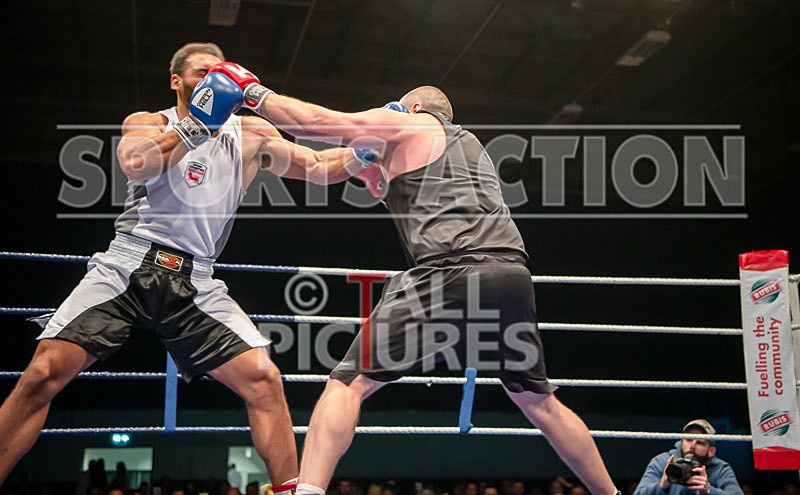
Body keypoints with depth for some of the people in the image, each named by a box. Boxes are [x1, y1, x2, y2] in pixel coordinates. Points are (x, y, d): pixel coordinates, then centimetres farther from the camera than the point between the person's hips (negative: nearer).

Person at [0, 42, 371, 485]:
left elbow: (319, 167, 15)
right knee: (45, 373, -15)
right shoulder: (147, 123, 11)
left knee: (264, 380, -13)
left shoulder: (248, 134, 16)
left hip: (194, 283, 2)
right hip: (127, 265, -1)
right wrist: (198, 124, -12)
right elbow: (137, 163, -12)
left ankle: (290, 489, -2)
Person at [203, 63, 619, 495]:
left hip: (453, 272, -7)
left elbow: (313, 121, 9)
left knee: (347, 384, -4)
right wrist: (376, 167, 46)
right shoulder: (470, 143, 35)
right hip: (513, 271, 7)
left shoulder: (406, 125, 15)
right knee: (539, 402, 22)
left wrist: (254, 92, 23)